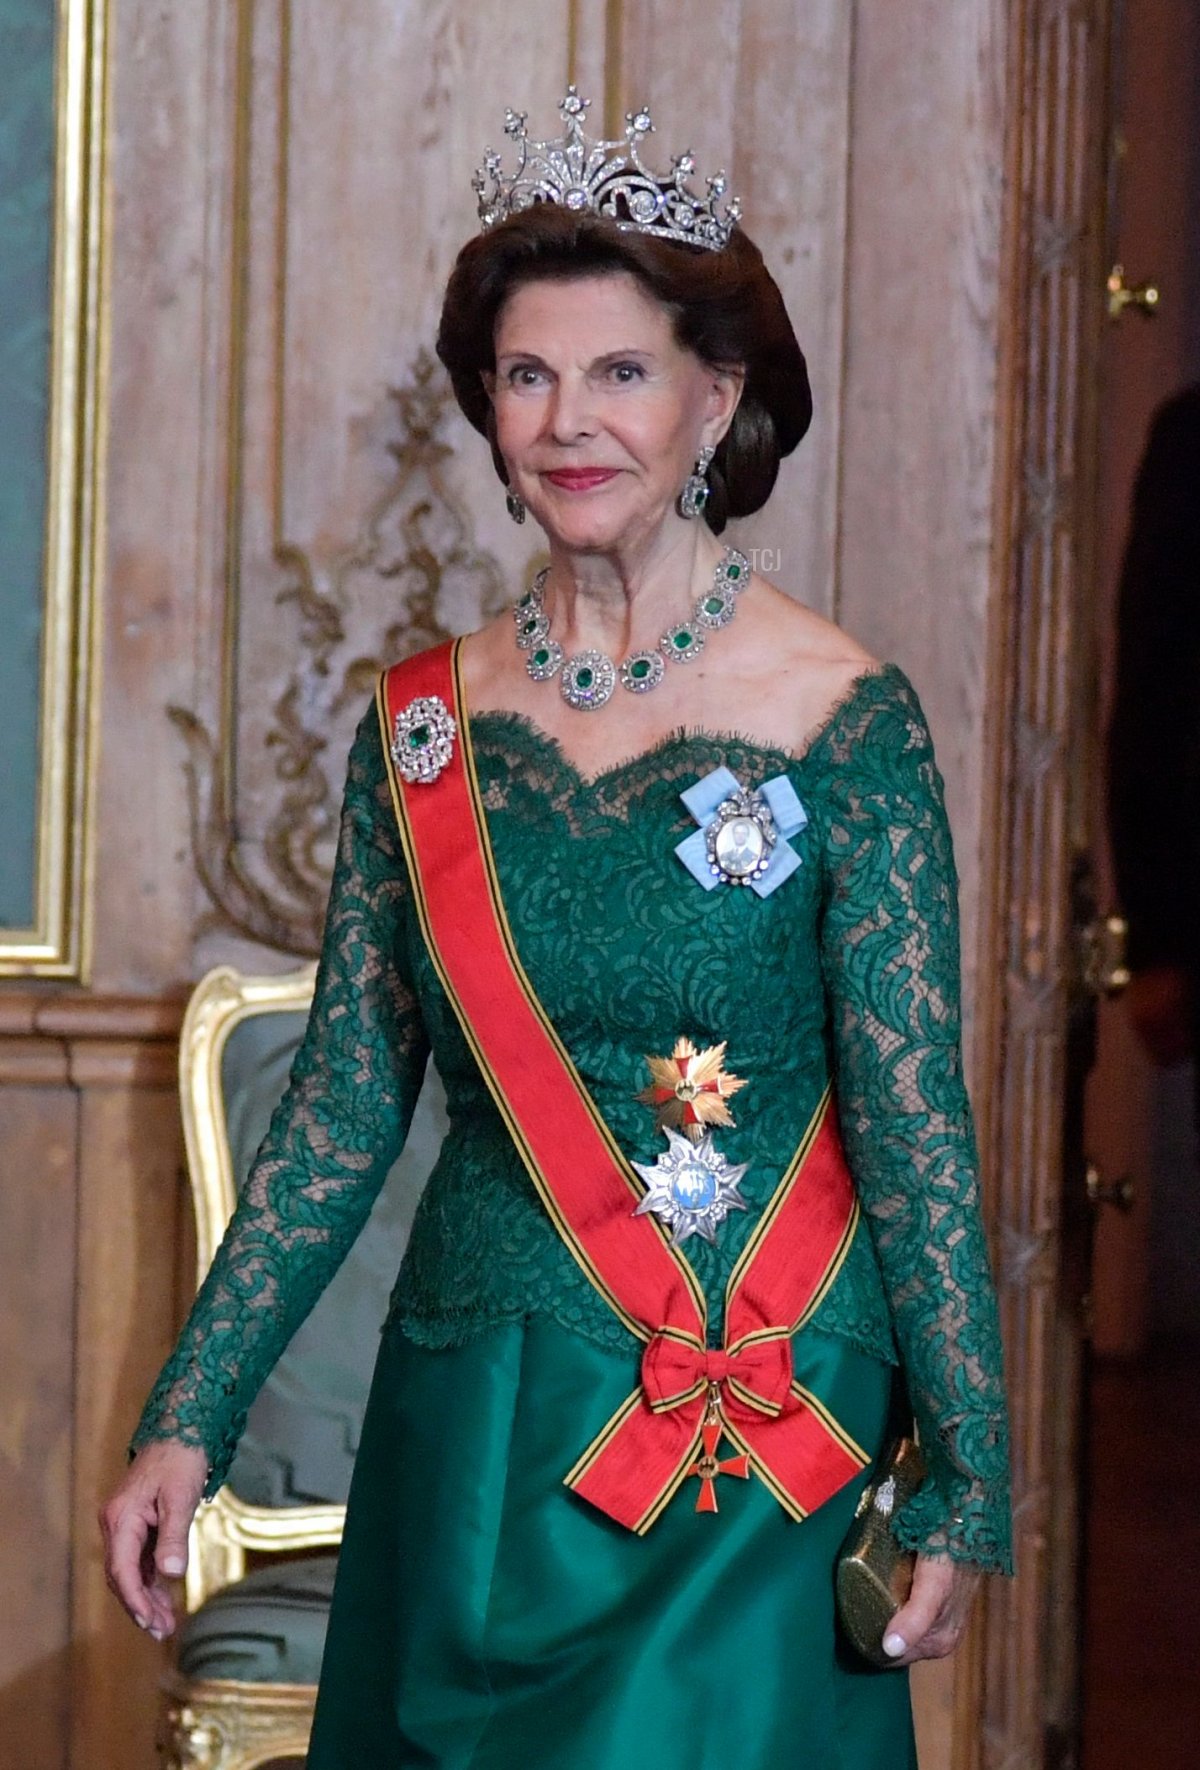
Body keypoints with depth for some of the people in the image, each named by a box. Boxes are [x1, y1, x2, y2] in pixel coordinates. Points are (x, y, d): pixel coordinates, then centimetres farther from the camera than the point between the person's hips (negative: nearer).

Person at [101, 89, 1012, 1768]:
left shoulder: (845, 720, -8)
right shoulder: (425, 725, 4)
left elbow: (915, 1126, -9)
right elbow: (341, 1109, 6)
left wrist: (965, 1483, -10)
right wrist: (188, 1423, 2)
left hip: (753, 1442, -4)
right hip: (471, 1426, 4)